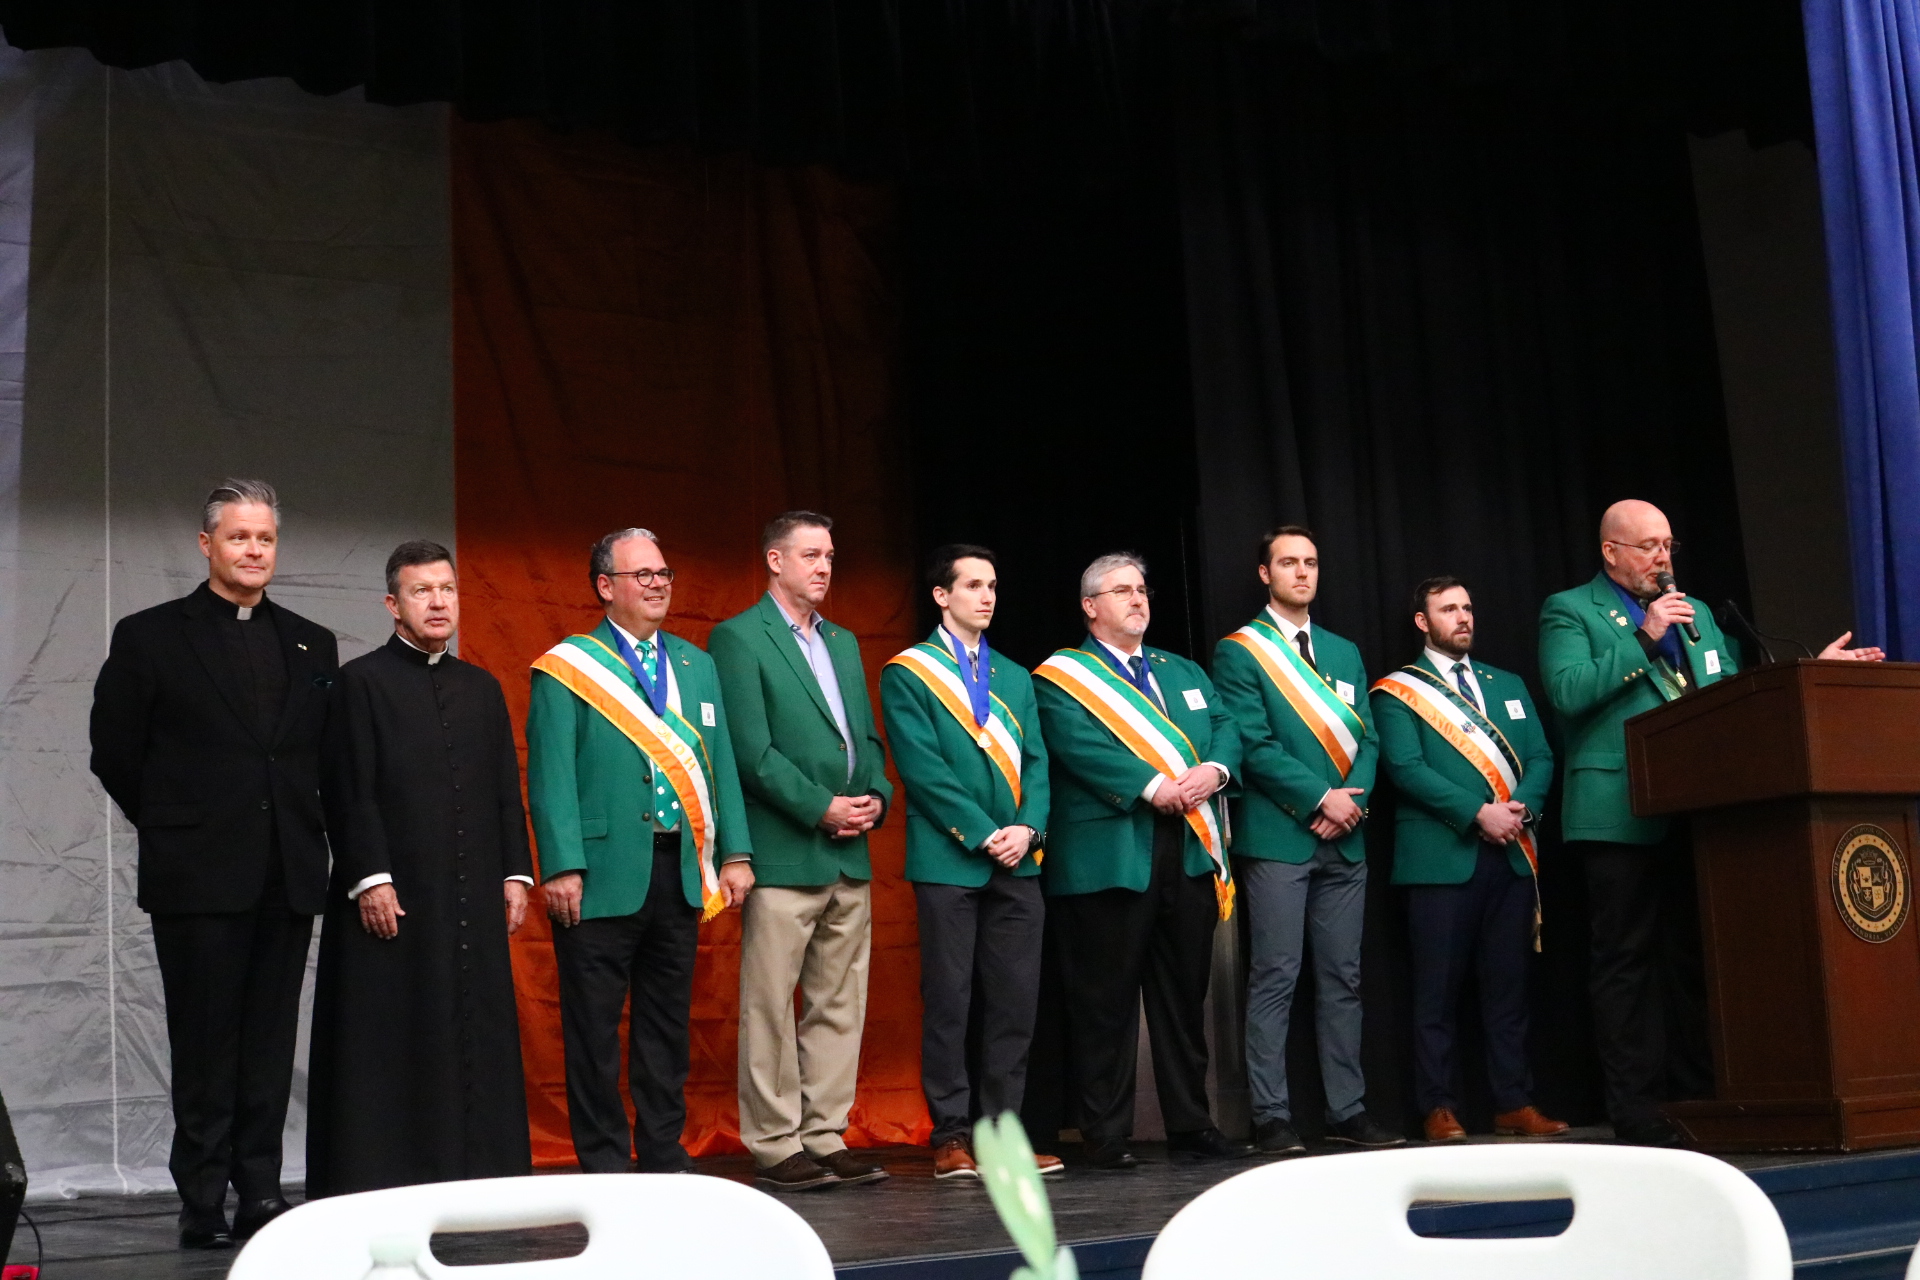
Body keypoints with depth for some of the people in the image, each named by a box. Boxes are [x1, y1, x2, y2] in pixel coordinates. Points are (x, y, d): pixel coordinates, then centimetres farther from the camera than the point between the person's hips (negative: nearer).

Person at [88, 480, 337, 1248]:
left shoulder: (312, 646, 12)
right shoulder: (150, 637, 2)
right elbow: (115, 754, 4)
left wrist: (306, 831, 7)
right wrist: (175, 828, 5)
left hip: (288, 876, 3)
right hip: (199, 877, -3)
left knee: (270, 1047, 6)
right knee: (204, 1048, 1)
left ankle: (260, 1192, 13)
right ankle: (203, 1205, 9)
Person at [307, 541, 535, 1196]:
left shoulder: (482, 688, 15)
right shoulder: (361, 682, -1)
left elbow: (506, 791, 15)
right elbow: (349, 792, -7)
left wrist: (515, 873, 7)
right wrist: (369, 878, -14)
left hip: (471, 897, 5)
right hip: (392, 894, -5)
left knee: (475, 1036, 6)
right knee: (388, 1039, -2)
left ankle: (473, 1173, 13)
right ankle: (378, 1183, 4)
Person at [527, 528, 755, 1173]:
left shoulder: (697, 665, 16)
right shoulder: (566, 667, -1)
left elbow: (720, 763, 15)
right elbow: (550, 774, -7)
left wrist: (735, 853, 6)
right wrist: (561, 866, -15)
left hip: (680, 871, 5)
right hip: (603, 873, -5)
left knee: (667, 1022, 12)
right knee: (594, 1026, 1)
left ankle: (663, 1156, 21)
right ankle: (603, 1163, 11)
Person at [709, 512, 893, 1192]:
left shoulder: (844, 642, 20)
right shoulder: (738, 638, -3)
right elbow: (753, 752, -11)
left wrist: (876, 796, 1)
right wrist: (822, 808, -14)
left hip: (849, 855, 7)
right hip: (783, 854, -7)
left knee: (840, 1006, 8)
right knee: (770, 1006, -2)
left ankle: (826, 1136, 15)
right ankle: (775, 1145, 5)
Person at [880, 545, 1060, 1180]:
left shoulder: (1015, 678, 19)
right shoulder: (907, 673, 1)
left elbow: (1035, 763, 12)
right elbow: (923, 768, -8)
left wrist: (1027, 827, -6)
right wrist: (984, 835, -13)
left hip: (1016, 863, 5)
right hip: (948, 862, -5)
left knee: (1015, 1003, 4)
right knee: (949, 1003, -1)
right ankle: (951, 1135, 5)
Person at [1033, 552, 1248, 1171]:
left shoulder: (1184, 672, 22)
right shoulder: (1062, 676, 2)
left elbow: (1225, 727, 12)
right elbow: (1080, 746, -14)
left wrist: (1214, 769, -10)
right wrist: (1152, 785, -21)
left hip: (1189, 852, 6)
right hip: (1109, 858, -6)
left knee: (1185, 994, 10)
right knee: (1106, 999, -3)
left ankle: (1191, 1126, 18)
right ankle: (1107, 1136, 4)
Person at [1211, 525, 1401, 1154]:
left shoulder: (1344, 652, 19)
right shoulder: (1239, 651, 1)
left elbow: (1366, 740, 13)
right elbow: (1254, 744, -9)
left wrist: (1353, 800, -6)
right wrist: (1320, 798, -14)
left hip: (1344, 839, 5)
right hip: (1277, 836, -5)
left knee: (1343, 978, 7)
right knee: (1274, 980, -5)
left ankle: (1347, 1109, 12)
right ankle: (1272, 1117, -1)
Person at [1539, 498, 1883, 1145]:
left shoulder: (1695, 614, 22)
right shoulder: (1569, 612, 2)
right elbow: (1568, 692, -14)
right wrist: (1643, 639, -15)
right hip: (1622, 819, -6)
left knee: (1695, 958, 9)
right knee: (1627, 961, -4)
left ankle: (1697, 1094, 17)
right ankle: (1635, 1108, -1)